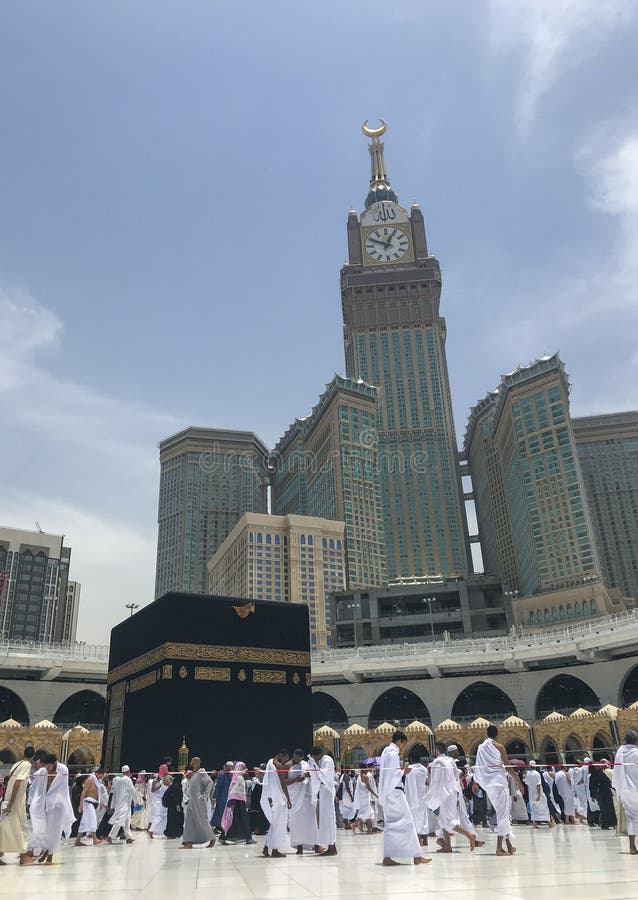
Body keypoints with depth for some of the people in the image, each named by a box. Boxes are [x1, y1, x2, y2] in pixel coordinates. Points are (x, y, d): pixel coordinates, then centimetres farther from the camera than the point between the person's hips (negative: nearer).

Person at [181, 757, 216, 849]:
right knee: (189, 821, 4)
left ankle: (212, 839, 12)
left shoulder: (202, 773, -12)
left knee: (202, 820, -2)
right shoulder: (193, 774, 14)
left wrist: (205, 794, -21)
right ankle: (188, 843, 6)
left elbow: (210, 783, -22)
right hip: (191, 801, 9)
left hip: (199, 801, -9)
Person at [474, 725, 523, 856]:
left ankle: (509, 844, 20)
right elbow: (508, 766, -4)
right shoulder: (499, 746, -5)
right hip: (499, 781, -6)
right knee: (503, 813, -3)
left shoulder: (480, 748, 10)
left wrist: (475, 782, 15)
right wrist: (519, 782, 1)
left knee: (502, 813, 18)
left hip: (488, 784, 6)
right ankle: (499, 847, -8)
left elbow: (478, 766, 10)